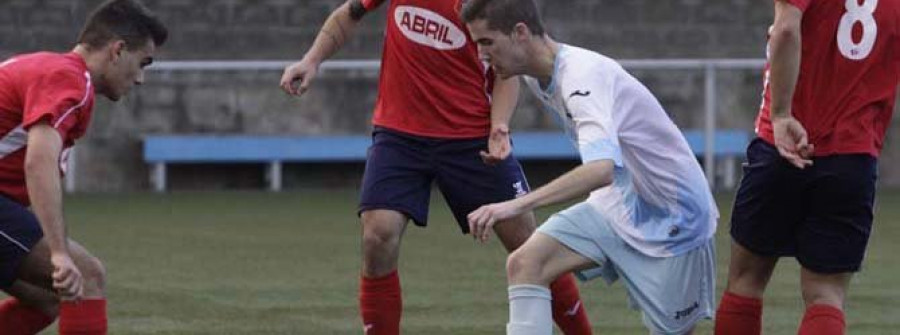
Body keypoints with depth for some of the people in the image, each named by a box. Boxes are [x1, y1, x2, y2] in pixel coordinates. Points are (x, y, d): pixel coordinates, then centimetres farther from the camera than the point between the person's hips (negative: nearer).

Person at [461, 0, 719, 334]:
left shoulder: (582, 75, -28)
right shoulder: (537, 76, -1)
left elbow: (602, 168, -45)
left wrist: (517, 205, -52)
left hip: (672, 219, -8)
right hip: (617, 204, 8)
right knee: (524, 264, -15)